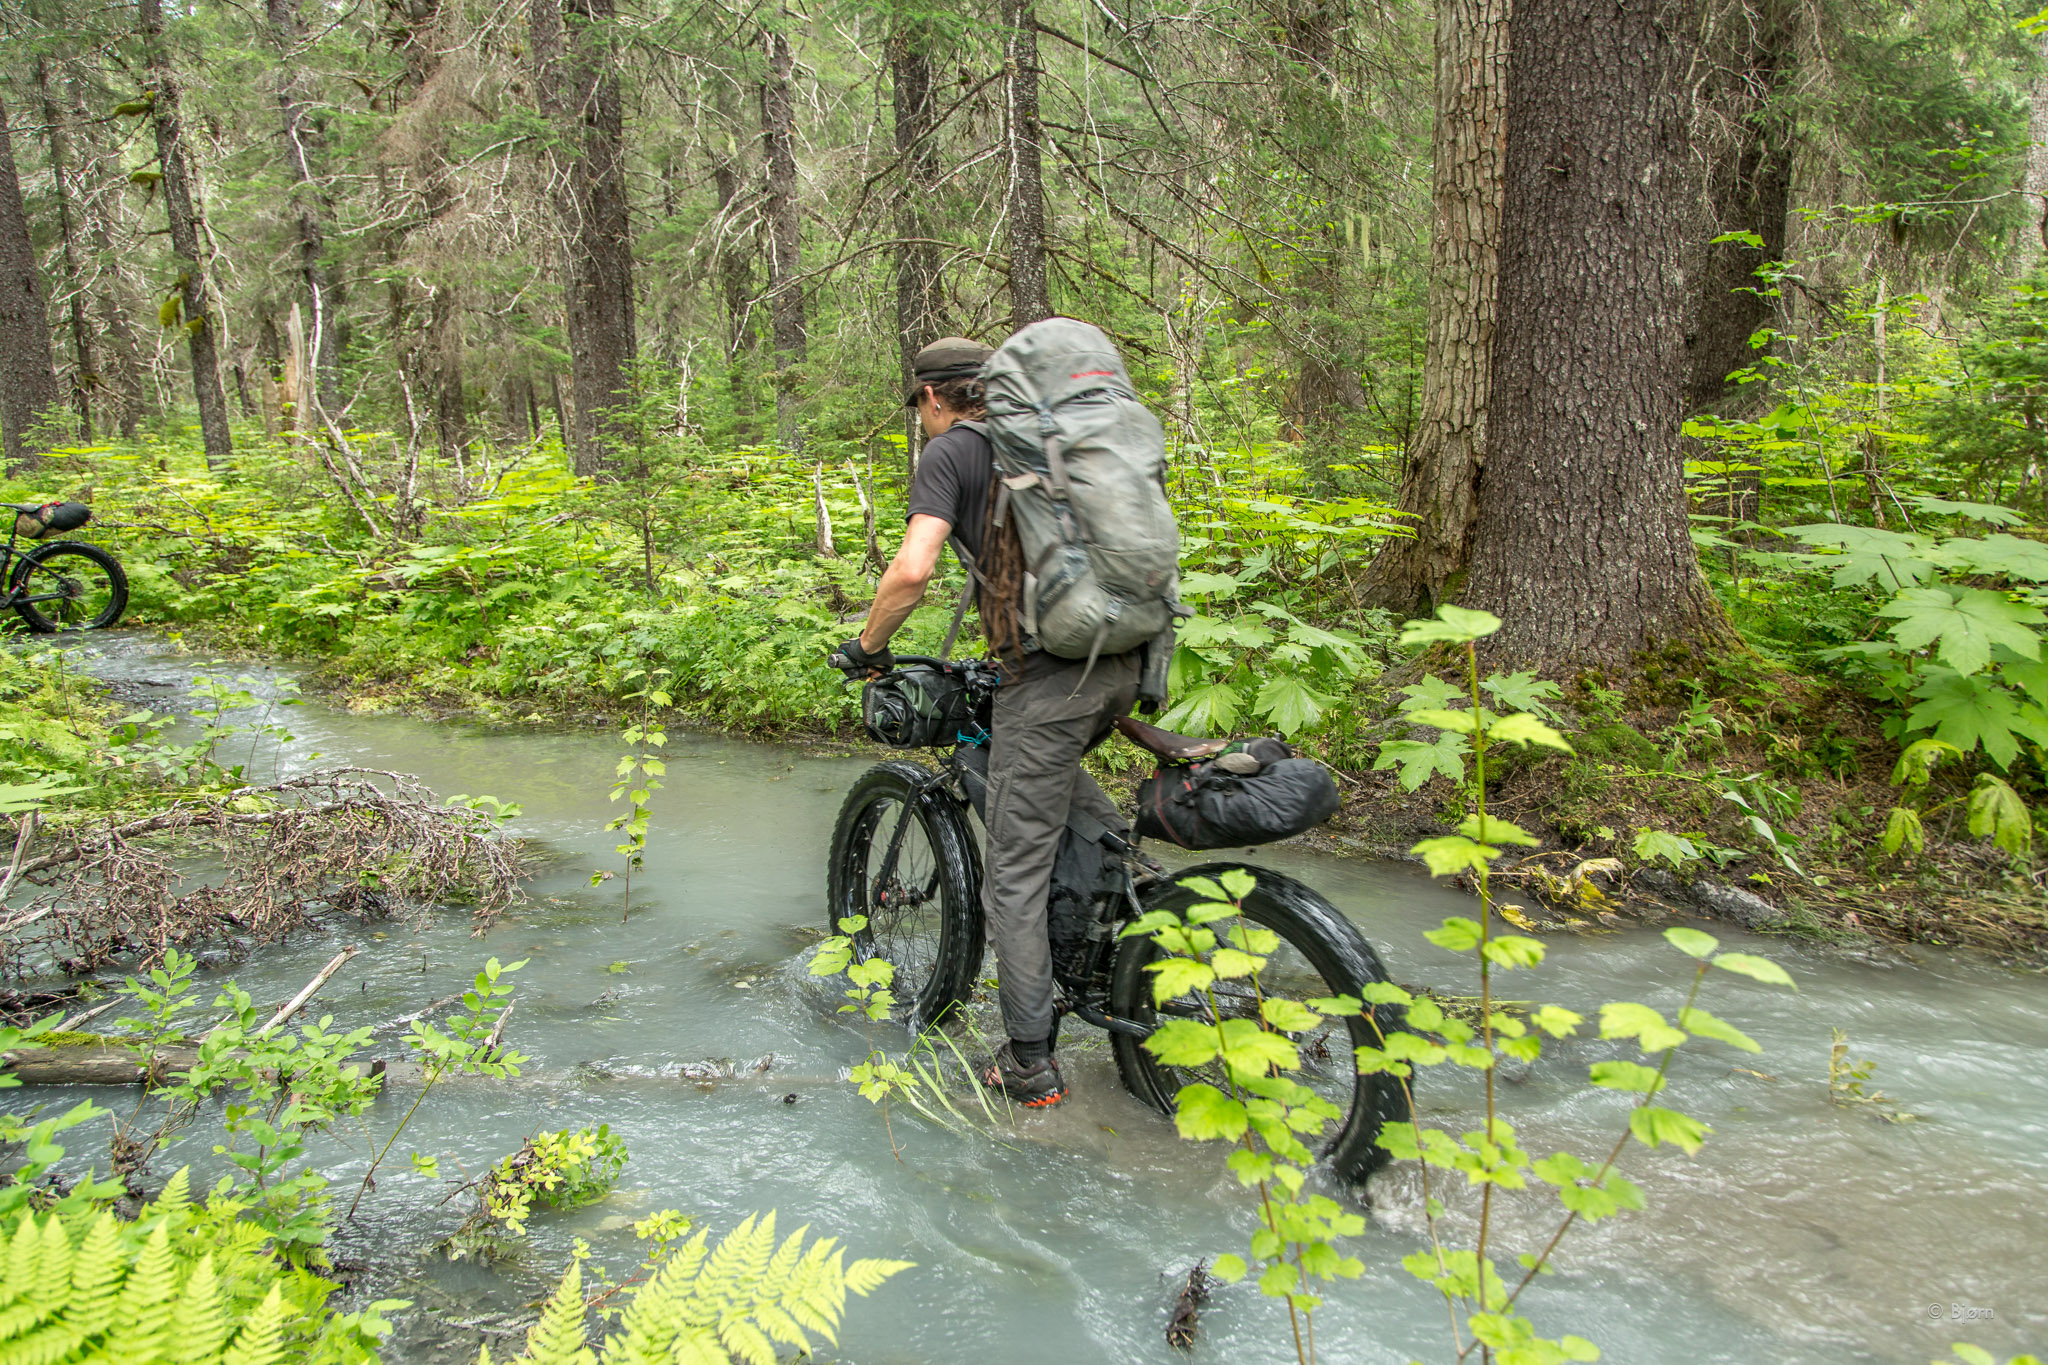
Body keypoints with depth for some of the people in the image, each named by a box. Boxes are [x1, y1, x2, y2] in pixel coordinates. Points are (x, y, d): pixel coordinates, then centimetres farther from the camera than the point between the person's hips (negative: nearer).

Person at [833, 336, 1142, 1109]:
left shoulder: (950, 451, 1)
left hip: (1047, 671, -7)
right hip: (1125, 662, 8)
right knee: (1052, 763, 37)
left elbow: (912, 571, -14)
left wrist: (868, 646, 2)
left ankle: (1030, 1065, 11)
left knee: (1015, 876, 3)